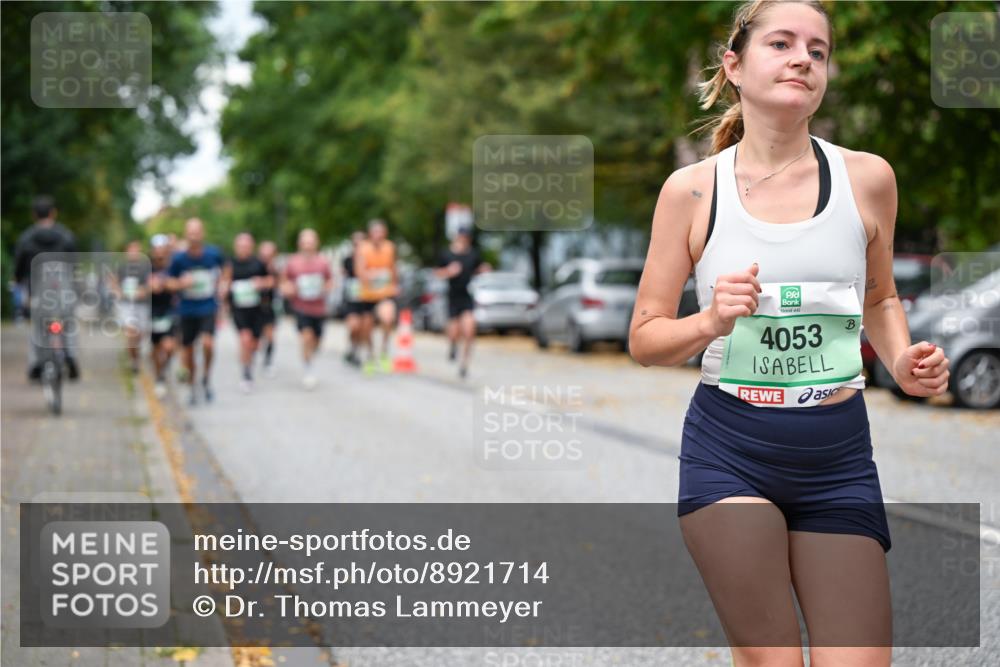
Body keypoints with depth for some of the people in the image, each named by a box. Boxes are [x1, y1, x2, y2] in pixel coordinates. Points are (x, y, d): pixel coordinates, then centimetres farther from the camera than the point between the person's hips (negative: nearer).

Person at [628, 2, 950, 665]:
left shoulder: (867, 178, 3)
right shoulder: (692, 190, -2)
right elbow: (644, 338, 3)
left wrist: (902, 359, 0)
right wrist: (711, 323, -17)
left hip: (838, 458, 2)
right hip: (729, 452, -2)